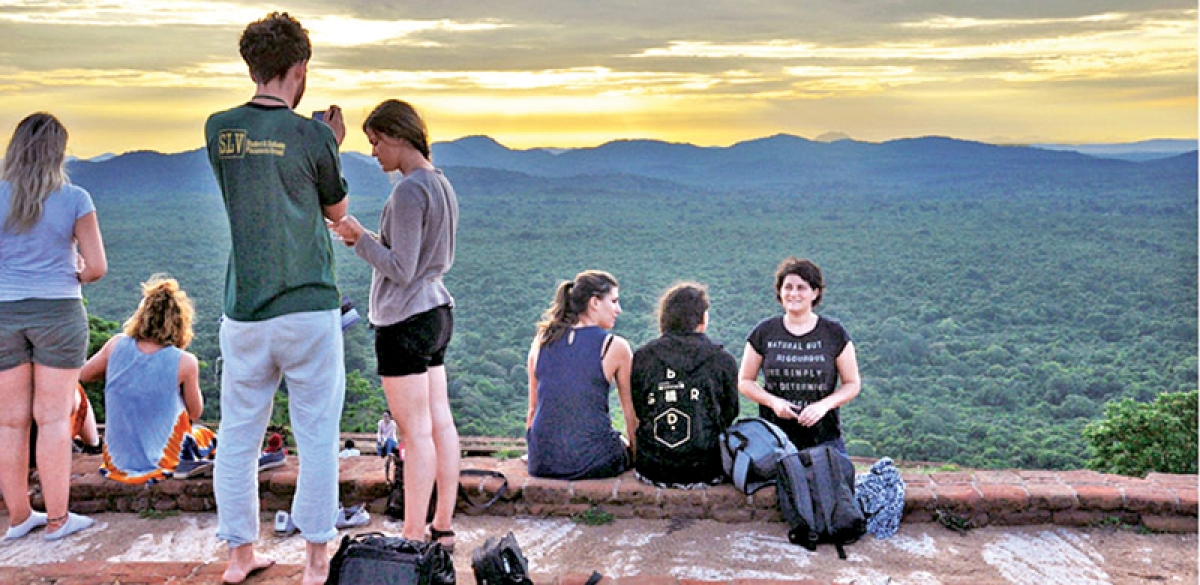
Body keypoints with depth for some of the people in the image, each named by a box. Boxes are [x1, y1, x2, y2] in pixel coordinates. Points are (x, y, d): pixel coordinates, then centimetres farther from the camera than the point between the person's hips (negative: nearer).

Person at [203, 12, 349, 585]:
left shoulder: (218, 130, 4)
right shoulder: (311, 135, -8)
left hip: (243, 312, 4)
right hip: (309, 308, -3)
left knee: (238, 435, 13)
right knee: (317, 435, 7)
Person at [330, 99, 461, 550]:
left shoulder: (409, 191, -16)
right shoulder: (440, 185, 14)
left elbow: (400, 269, -18)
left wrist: (360, 238, -7)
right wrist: (362, 240, 14)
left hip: (405, 320, -10)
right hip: (437, 311, 10)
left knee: (416, 431, -4)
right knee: (440, 424, 11)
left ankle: (414, 538, 4)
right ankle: (442, 527, 19)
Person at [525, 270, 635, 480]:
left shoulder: (541, 341, 6)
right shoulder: (615, 347, -5)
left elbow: (533, 407, 12)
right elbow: (631, 415, 3)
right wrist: (633, 448, 21)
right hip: (592, 461, -4)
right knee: (627, 449, 27)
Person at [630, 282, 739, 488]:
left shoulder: (641, 357, 0)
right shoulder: (724, 360, -3)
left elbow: (636, 413, 7)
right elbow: (729, 416, 5)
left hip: (652, 470, 2)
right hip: (705, 471, -2)